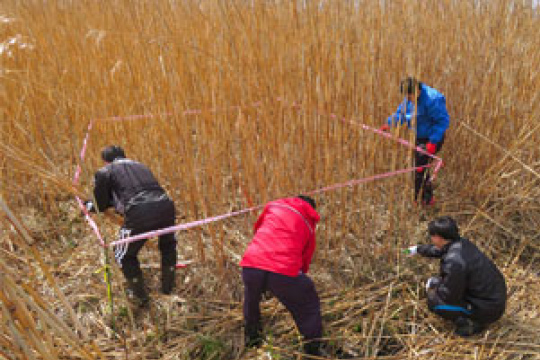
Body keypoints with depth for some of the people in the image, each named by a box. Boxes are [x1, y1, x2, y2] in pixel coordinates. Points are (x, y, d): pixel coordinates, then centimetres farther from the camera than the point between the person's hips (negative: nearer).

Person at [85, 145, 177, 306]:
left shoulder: (104, 173, 14)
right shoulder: (141, 166, 30)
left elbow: (101, 206, 19)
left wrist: (91, 206, 42)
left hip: (140, 215, -4)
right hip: (165, 207, 5)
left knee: (124, 256, 25)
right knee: (168, 245, 36)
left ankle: (141, 297, 34)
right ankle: (168, 288, 44)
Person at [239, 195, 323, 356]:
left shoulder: (273, 205, 24)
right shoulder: (309, 225, 22)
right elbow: (305, 259, 27)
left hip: (251, 265, 3)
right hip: (284, 272, -2)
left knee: (250, 300, 36)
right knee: (310, 310, 24)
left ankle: (252, 343, 50)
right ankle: (313, 352, 29)